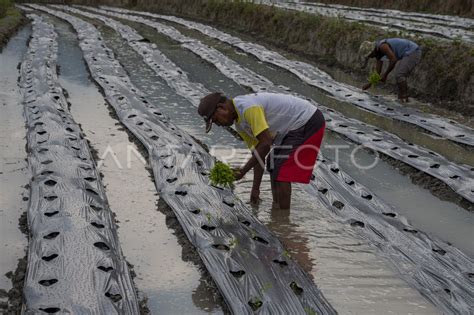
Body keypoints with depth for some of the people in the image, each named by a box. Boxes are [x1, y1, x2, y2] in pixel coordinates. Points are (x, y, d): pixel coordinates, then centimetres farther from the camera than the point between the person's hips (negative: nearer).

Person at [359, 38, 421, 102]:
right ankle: (403, 100, 14)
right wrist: (369, 84, 17)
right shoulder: (378, 52, 11)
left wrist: (385, 74, -14)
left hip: (412, 53, -10)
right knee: (399, 76, 12)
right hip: (409, 54, 10)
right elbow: (378, 71, 17)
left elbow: (393, 60, -24)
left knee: (399, 75, -15)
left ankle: (403, 99, -9)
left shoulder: (382, 46, -20)